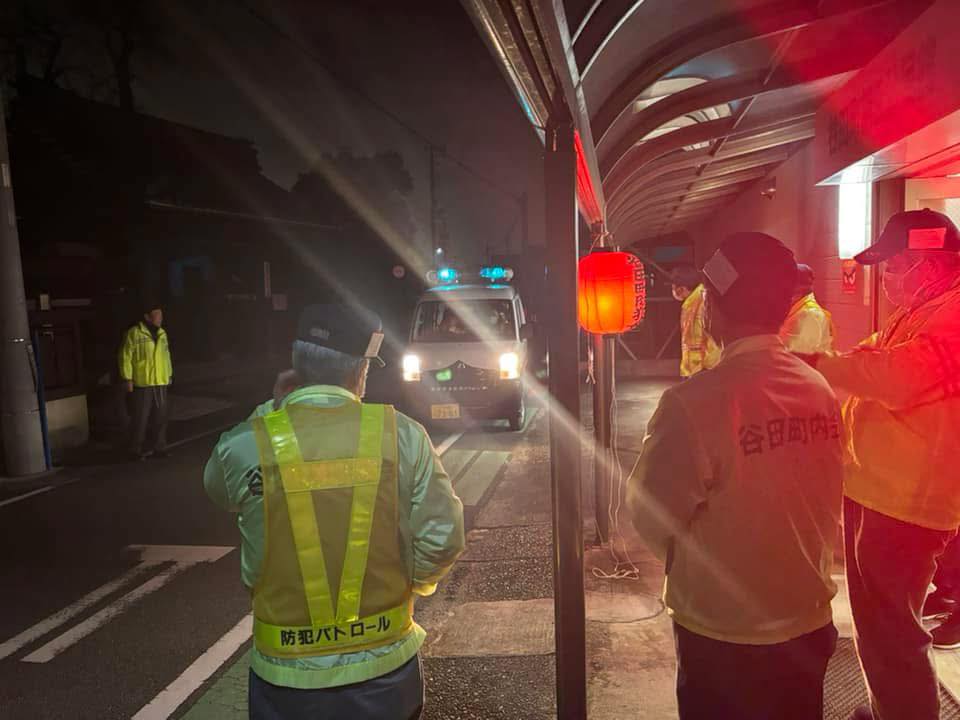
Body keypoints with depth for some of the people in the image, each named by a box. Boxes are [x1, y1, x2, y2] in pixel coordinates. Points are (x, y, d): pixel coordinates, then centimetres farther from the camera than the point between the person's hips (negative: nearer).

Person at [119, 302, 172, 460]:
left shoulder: (161, 333, 12)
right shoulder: (134, 333, -9)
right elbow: (126, 357, -10)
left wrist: (169, 375, 18)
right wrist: (127, 379, -12)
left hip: (160, 383, 6)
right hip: (142, 383, -6)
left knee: (160, 417, 10)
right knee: (141, 418, 0)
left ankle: (159, 447, 20)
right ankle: (136, 450, 12)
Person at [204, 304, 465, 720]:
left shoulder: (245, 446, -15)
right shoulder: (402, 435, -15)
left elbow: (220, 492, 8)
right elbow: (443, 538, -11)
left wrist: (272, 409, 10)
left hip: (288, 676, 0)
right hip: (385, 668, 0)